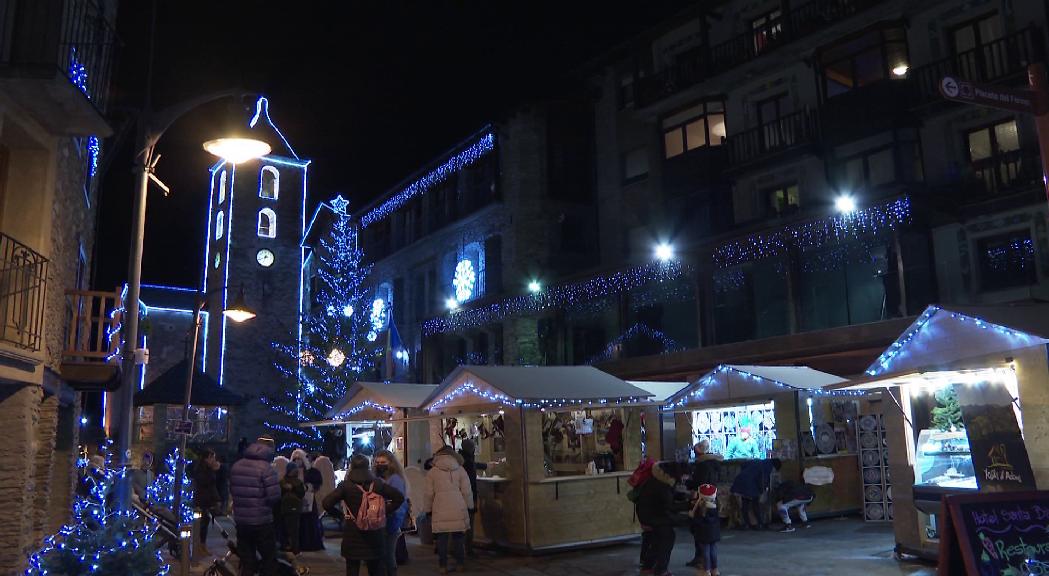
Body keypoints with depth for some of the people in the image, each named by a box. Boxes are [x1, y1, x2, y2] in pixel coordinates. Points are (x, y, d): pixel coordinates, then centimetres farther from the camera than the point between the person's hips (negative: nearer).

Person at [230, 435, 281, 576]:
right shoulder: (266, 468, -16)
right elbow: (274, 496, -18)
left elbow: (232, 490, 13)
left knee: (246, 561, 13)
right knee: (269, 559, 7)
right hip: (262, 521, -6)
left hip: (241, 520, 6)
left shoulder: (236, 466, 4)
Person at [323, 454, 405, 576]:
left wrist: (339, 514, -1)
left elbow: (326, 503, -15)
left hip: (353, 533, -2)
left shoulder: (346, 485, -7)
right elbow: (399, 498, 0)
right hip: (374, 533, 2)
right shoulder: (377, 483, 0)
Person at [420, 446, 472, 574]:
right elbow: (467, 492, 6)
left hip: (440, 511, -1)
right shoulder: (460, 470, 7)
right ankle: (461, 563, 13)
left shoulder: (432, 471, 5)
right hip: (458, 510, 1)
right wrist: (469, 508, 15)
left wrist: (427, 510, 14)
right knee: (458, 537, 9)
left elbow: (429, 494, 4)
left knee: (442, 539, 4)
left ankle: (443, 566, 6)